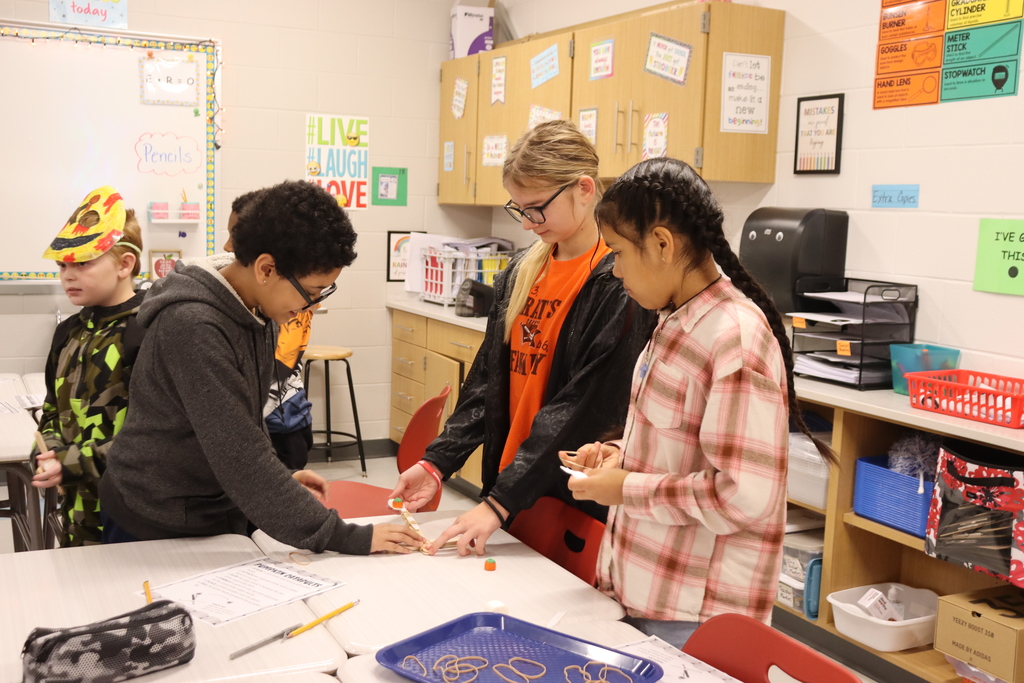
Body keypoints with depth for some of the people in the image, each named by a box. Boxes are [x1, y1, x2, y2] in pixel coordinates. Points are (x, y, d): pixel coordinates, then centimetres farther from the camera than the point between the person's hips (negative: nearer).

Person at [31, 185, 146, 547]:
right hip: (77, 508, 7)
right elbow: (53, 412, 18)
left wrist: (73, 465, -18)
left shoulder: (148, 333, -15)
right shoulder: (70, 333, 10)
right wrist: (50, 456, -3)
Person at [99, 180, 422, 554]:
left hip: (221, 514, 7)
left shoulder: (257, 310, -3)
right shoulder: (193, 327, -29)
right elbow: (239, 455, -30)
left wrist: (282, 478, 2)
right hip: (157, 529, -7)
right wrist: (345, 538, -27)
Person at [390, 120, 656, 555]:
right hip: (507, 481, 6)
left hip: (577, 503, -6)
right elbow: (488, 380, 9)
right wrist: (437, 462, -1)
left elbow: (582, 409, -21)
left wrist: (500, 503, -22)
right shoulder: (520, 274, 7)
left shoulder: (616, 287, -16)